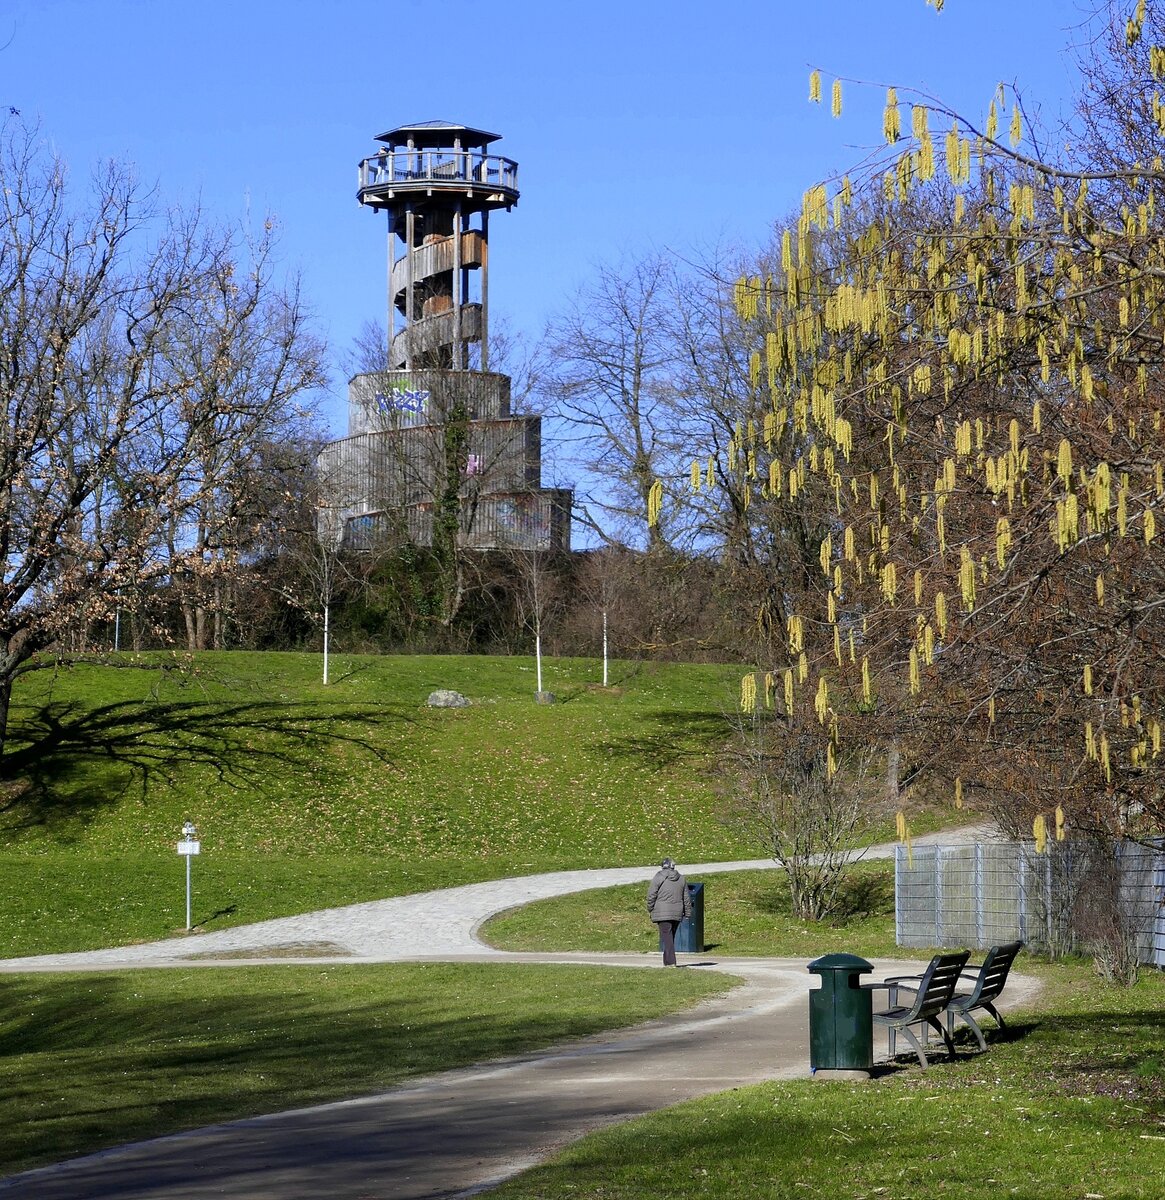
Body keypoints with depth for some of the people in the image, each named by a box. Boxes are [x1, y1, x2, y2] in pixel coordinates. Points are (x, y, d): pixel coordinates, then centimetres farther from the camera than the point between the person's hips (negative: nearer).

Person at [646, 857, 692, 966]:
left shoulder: (658, 877, -4)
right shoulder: (681, 878, 11)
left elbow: (651, 895, -5)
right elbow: (686, 898, 14)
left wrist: (650, 910, 6)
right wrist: (688, 912, 19)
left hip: (662, 913, -5)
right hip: (677, 912, 5)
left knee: (666, 937, -8)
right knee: (671, 937, 15)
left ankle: (670, 961, -16)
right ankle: (667, 960, 21)